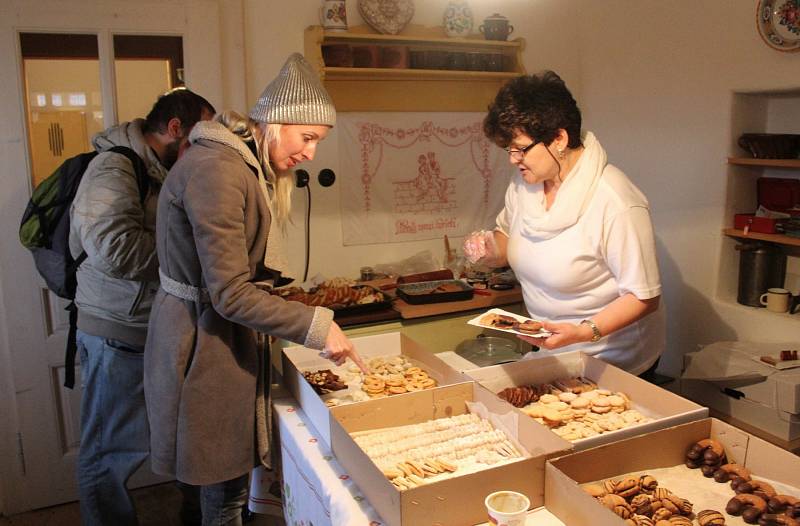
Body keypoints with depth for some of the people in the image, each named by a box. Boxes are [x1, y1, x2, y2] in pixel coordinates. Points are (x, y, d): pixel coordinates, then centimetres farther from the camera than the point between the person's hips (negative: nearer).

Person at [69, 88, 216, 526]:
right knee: (113, 452, 5)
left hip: (150, 330, 9)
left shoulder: (160, 172, 15)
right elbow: (115, 248, -30)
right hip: (117, 335, -9)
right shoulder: (113, 169, -16)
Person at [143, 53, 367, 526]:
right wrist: (317, 326, -21)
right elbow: (231, 294, -24)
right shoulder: (217, 170, -22)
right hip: (203, 342, -10)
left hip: (223, 331, 10)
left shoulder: (245, 166, 11)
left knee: (230, 476, 21)